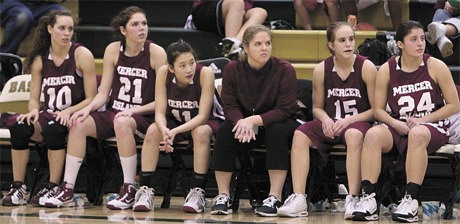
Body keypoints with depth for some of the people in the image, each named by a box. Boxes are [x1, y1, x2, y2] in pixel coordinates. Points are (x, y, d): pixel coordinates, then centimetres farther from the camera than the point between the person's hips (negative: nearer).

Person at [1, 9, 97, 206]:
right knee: (19, 126, -26)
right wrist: (33, 111, -13)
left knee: (53, 128, -37)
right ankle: (18, 188, -19)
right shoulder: (40, 59, 7)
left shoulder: (82, 55, -5)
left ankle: (53, 188, -25)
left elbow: (91, 99, -6)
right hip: (49, 115, 4)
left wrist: (68, 112, -20)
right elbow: (34, 98, 10)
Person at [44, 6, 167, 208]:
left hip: (144, 117, -4)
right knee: (79, 124, -20)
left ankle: (129, 191, -28)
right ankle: (67, 189, -16)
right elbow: (103, 92, 5)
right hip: (113, 113, 4)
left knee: (122, 123, -36)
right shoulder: (113, 50, 3)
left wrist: (133, 110, -18)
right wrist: (88, 108, -14)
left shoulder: (156, 53, -8)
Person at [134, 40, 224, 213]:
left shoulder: (205, 73, -27)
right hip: (176, 120, 3)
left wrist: (175, 131, -41)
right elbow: (160, 112, -18)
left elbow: (202, 116, -28)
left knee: (200, 132, -36)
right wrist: (164, 131, -41)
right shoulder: (164, 73, -19)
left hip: (207, 121, -3)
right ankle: (145, 190, -19)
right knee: (153, 131, -25)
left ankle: (197, 192, -28)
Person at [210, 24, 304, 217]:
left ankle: (274, 198, -34)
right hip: (245, 123, 2)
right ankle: (223, 196, -21)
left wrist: (254, 120, -34)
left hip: (280, 123, -2)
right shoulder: (232, 69, -6)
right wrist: (241, 122, -34)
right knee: (225, 130, -26)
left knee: (277, 130, -36)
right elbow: (230, 107, -10)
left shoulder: (284, 70, -15)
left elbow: (284, 110, -21)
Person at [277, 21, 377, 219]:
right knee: (300, 134, -24)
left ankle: (353, 199, -38)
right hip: (330, 125, 4)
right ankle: (298, 199, -29)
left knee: (353, 135, -39)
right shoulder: (321, 70, 2)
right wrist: (325, 119, -9)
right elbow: (317, 107, 14)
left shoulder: (366, 67, -7)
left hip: (358, 123, -4)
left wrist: (348, 121, -17)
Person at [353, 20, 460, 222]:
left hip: (432, 126, -2)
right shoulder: (386, 70, 2)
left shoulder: (436, 67, -3)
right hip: (397, 128, 2)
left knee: (417, 134, -39)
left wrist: (421, 120, -11)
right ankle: (368, 198, -34)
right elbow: (378, 110, 7)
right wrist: (397, 124, -14)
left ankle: (411, 200, -40)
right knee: (373, 135, -30)